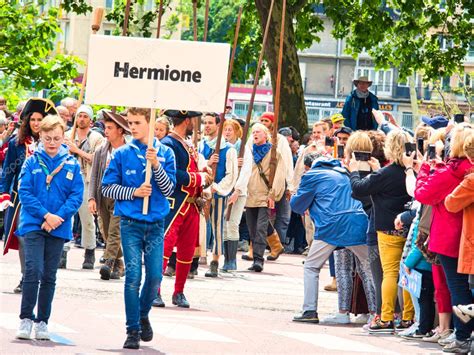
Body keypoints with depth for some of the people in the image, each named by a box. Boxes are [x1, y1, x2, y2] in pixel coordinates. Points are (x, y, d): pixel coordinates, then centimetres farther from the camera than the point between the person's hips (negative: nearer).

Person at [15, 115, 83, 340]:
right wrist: (45, 215, -15)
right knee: (33, 270, -14)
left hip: (58, 227, 2)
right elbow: (24, 192, -5)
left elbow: (76, 196, 0)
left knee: (49, 276, 8)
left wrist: (59, 216, -13)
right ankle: (26, 319, -8)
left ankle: (42, 322, 15)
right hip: (33, 224, -2)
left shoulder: (72, 165, 4)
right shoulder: (32, 162, 0)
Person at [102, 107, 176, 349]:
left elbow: (169, 189, -3)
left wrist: (156, 164, -16)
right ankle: (132, 330, -1)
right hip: (131, 223, -1)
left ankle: (143, 315, 27)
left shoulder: (165, 153, 3)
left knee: (155, 275, -2)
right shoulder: (122, 154, 2)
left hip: (156, 223, 1)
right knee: (133, 276, -7)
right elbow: (107, 188, 3)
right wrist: (134, 192, -10)